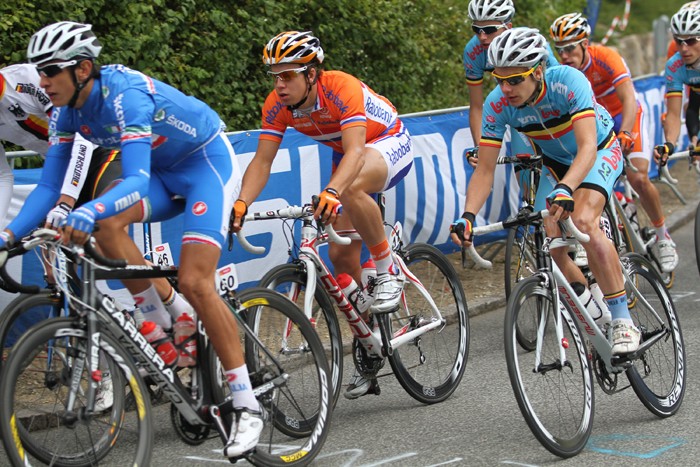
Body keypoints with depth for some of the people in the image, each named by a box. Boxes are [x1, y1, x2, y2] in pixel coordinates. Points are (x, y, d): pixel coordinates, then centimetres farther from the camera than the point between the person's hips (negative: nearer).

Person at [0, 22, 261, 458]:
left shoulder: (125, 96, -32)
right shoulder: (66, 110, -9)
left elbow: (137, 180, -42)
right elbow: (49, 185, -6)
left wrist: (87, 211, -60)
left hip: (209, 162, -7)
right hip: (163, 171, 7)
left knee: (194, 282, -19)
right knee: (106, 224, -22)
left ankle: (247, 406, -11)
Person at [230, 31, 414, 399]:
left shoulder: (342, 89, -34)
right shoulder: (277, 105, -17)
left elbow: (355, 150, -46)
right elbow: (262, 161, -21)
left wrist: (331, 193, -63)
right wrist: (241, 203, -38)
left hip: (390, 144, -7)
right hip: (347, 156, 7)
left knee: (350, 189, -41)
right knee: (341, 255, -2)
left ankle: (388, 273, -18)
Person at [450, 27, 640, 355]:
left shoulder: (568, 81, -36)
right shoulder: (497, 104, -24)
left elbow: (587, 147, -44)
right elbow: (485, 170, -22)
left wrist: (565, 189, -61)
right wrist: (467, 216, -38)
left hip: (599, 151, -5)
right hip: (556, 161, 5)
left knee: (582, 220, -31)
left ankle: (623, 321, -26)